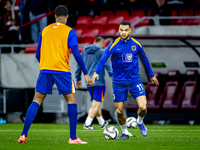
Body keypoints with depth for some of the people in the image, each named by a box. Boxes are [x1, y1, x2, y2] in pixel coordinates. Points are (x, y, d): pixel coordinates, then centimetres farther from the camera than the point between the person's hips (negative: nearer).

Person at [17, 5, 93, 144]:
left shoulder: (45, 30, 13)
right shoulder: (69, 32, 1)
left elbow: (38, 54, 17)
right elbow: (77, 54, -7)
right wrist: (86, 74, -3)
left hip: (45, 70, 3)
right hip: (62, 70, -3)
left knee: (36, 101, 7)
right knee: (72, 100, 6)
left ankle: (24, 135, -2)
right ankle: (73, 138, -1)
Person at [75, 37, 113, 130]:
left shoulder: (84, 51, 15)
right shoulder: (102, 52, -3)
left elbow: (79, 65, 20)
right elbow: (108, 66, -9)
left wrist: (78, 79, 27)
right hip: (99, 82, -7)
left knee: (96, 103, 18)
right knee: (96, 104, -7)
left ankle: (102, 123, 31)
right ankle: (87, 123, -18)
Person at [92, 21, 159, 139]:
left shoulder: (136, 44, 0)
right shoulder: (114, 45, -8)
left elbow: (144, 59, 16)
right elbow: (103, 59, -18)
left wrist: (151, 75, 23)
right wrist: (96, 72, -34)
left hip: (134, 80, 1)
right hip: (119, 82, -1)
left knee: (143, 107, -15)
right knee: (119, 111, 0)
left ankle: (140, 122, 18)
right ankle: (125, 132, 24)